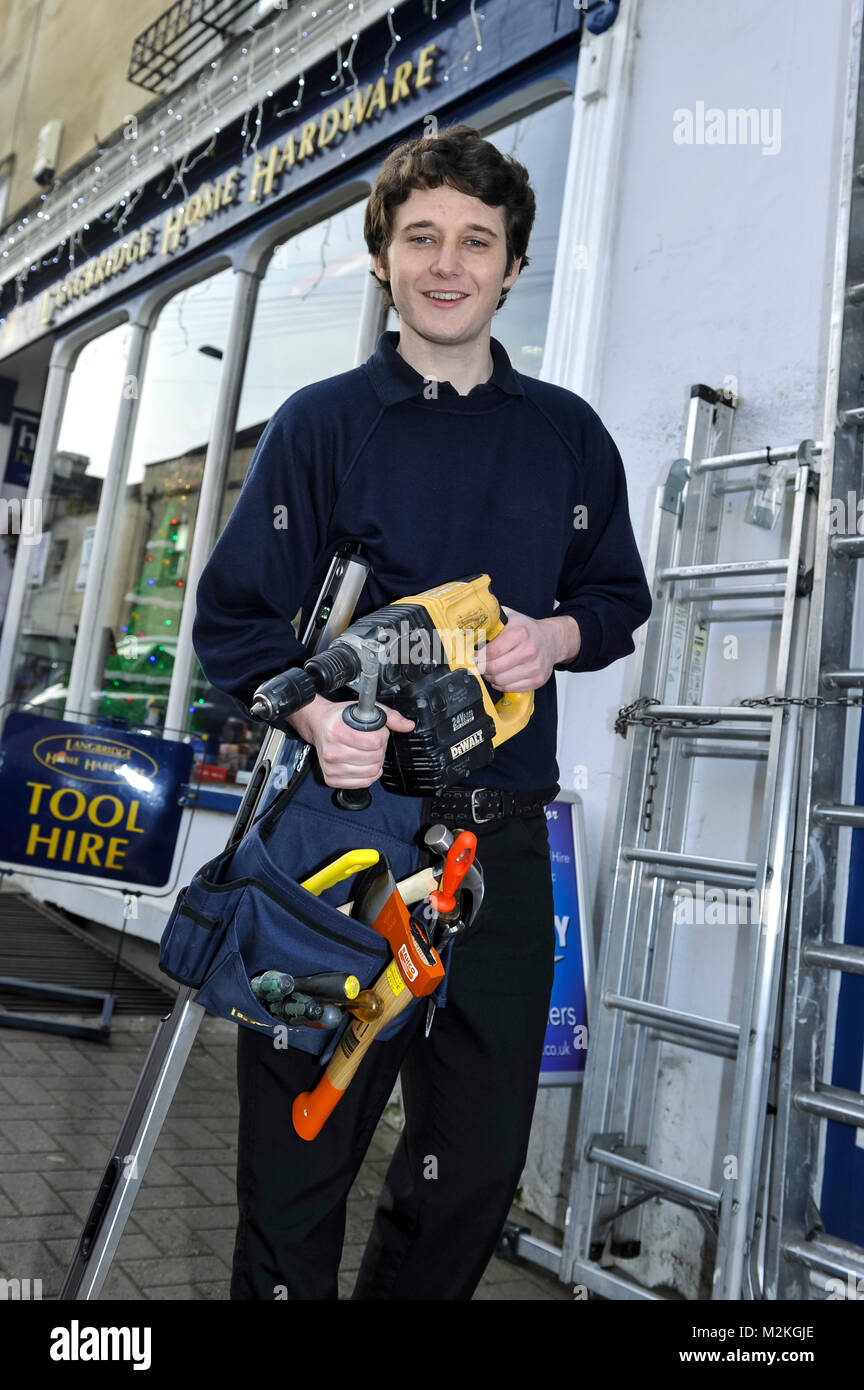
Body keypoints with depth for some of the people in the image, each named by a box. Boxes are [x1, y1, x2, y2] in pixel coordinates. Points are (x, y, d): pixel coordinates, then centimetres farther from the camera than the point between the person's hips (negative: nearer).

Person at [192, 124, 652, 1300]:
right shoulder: (319, 422, 2)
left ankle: (413, 1295, 39)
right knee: (302, 1142, 7)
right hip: (346, 820, -2)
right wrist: (314, 714, -20)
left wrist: (556, 636, -6)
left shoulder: (568, 434, 10)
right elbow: (236, 617, -1)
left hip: (503, 840, 3)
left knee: (480, 1157, 14)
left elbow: (620, 598, 17)